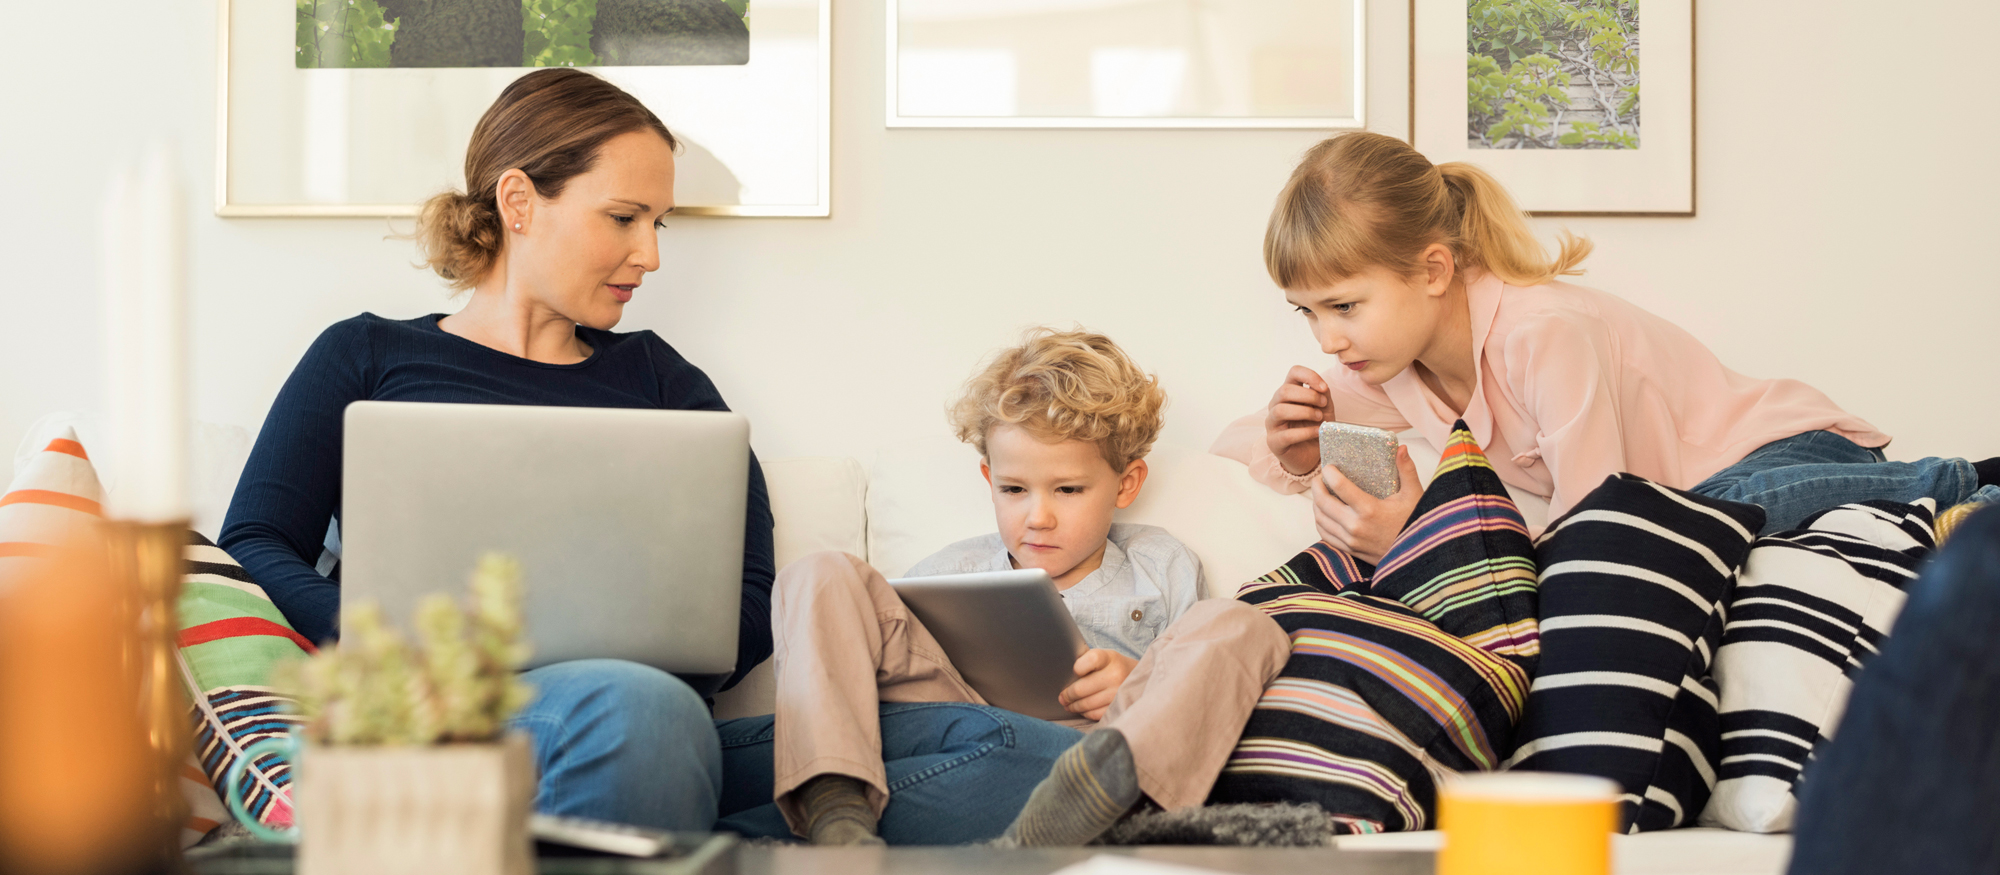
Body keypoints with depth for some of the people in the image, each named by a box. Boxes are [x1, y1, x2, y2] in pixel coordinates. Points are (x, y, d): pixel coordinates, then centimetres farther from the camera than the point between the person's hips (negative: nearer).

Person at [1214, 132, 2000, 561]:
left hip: (1771, 448, -8)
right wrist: (1288, 454, -18)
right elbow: (1233, 439, 7)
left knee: (1741, 506, -45)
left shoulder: (1546, 335, -28)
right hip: (1685, 495, 8)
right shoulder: (1391, 363, -3)